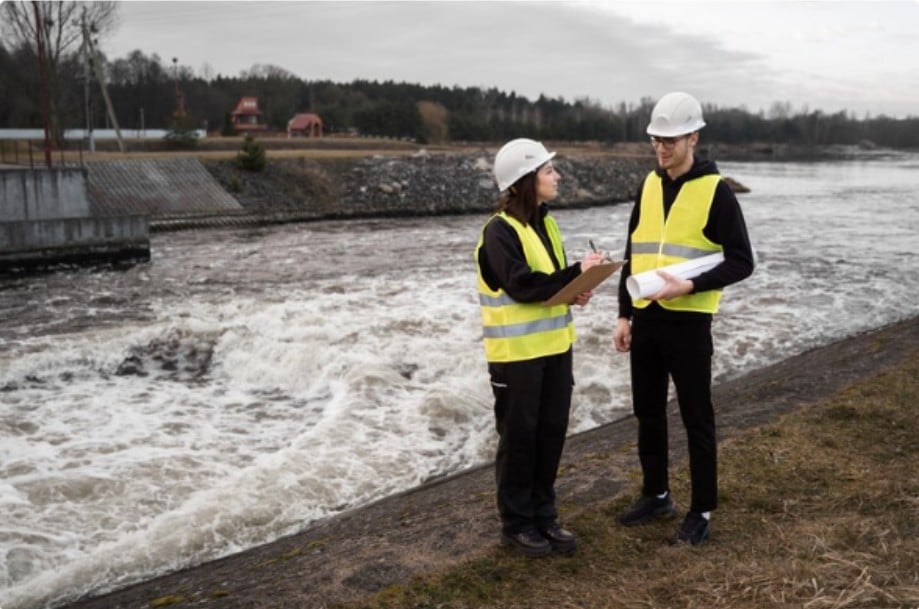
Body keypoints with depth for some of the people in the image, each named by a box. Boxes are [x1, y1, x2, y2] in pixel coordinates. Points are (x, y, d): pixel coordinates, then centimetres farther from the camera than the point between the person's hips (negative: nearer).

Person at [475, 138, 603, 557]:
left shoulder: (545, 223, 11)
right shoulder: (500, 230, -15)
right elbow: (521, 285, -24)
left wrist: (575, 292, -5)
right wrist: (577, 272, -22)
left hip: (554, 346, 8)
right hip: (517, 351, -8)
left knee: (551, 431, 12)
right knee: (519, 436, 3)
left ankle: (543, 514, 27)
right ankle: (516, 522, 18)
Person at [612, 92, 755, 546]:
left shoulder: (715, 191, -9)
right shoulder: (648, 186, 9)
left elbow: (741, 262, -9)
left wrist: (690, 286, -22)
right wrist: (624, 314, 10)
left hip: (688, 322, -6)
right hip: (646, 320, 6)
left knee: (696, 419, 4)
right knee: (648, 413, 14)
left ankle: (702, 511, 17)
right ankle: (656, 495, 30)